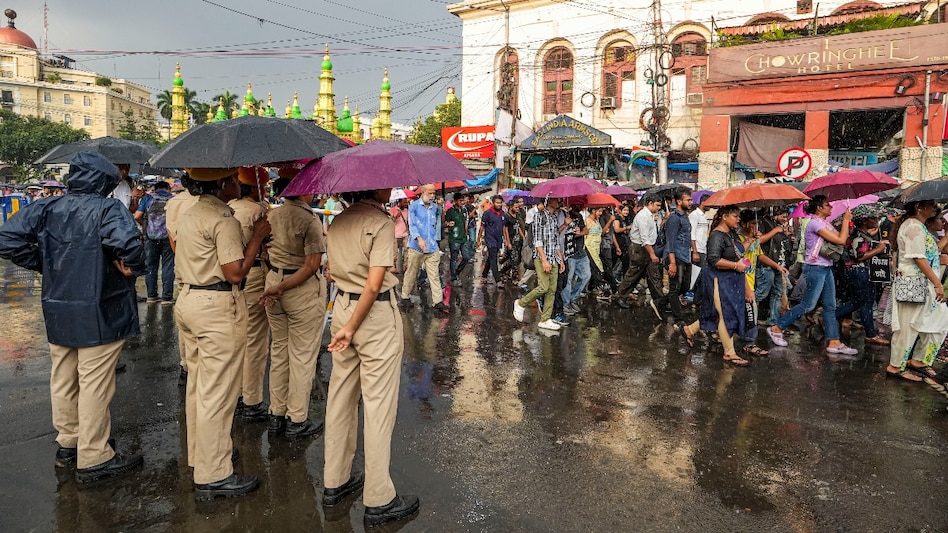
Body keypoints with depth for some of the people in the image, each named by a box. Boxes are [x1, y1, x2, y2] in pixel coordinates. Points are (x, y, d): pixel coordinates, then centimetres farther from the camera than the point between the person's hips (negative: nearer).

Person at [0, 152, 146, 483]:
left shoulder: (46, 209, 3)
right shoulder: (107, 209, -17)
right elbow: (127, 241, -36)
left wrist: (43, 264, 5)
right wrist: (132, 268, -18)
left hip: (57, 311, 7)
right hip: (98, 314, -6)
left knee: (63, 380, 19)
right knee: (94, 385, 2)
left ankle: (68, 442, 36)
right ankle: (93, 458, 11)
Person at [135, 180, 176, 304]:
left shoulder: (148, 198, 9)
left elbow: (137, 216, 1)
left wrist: (145, 225, 18)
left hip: (150, 237, 1)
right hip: (168, 237, -1)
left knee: (150, 266, 12)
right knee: (168, 267, 4)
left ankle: (151, 296, 17)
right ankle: (167, 297, 4)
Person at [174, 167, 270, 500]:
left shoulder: (188, 215, 13)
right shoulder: (223, 219, -17)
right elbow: (235, 273, -20)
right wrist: (257, 237, -11)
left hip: (188, 299, 10)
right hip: (217, 309, -10)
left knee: (198, 385, 19)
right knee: (217, 393, -3)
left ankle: (199, 455, 34)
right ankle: (213, 475, 6)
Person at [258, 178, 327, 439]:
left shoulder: (271, 216, 3)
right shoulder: (310, 220, -17)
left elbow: (266, 253, 10)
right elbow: (312, 264, -22)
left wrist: (277, 285, 11)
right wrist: (282, 288, -18)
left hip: (273, 280, 7)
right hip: (304, 290, -7)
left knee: (278, 350, 17)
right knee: (302, 355, 4)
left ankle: (276, 415, 26)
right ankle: (297, 421, 12)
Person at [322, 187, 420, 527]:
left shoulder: (338, 222, 8)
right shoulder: (382, 223, -15)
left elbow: (331, 272, 12)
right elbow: (374, 284, -21)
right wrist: (351, 328, -16)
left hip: (342, 307, 8)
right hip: (376, 315, -8)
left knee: (340, 398, 15)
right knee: (378, 406, 0)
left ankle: (334, 483, 28)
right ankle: (379, 501, 9)